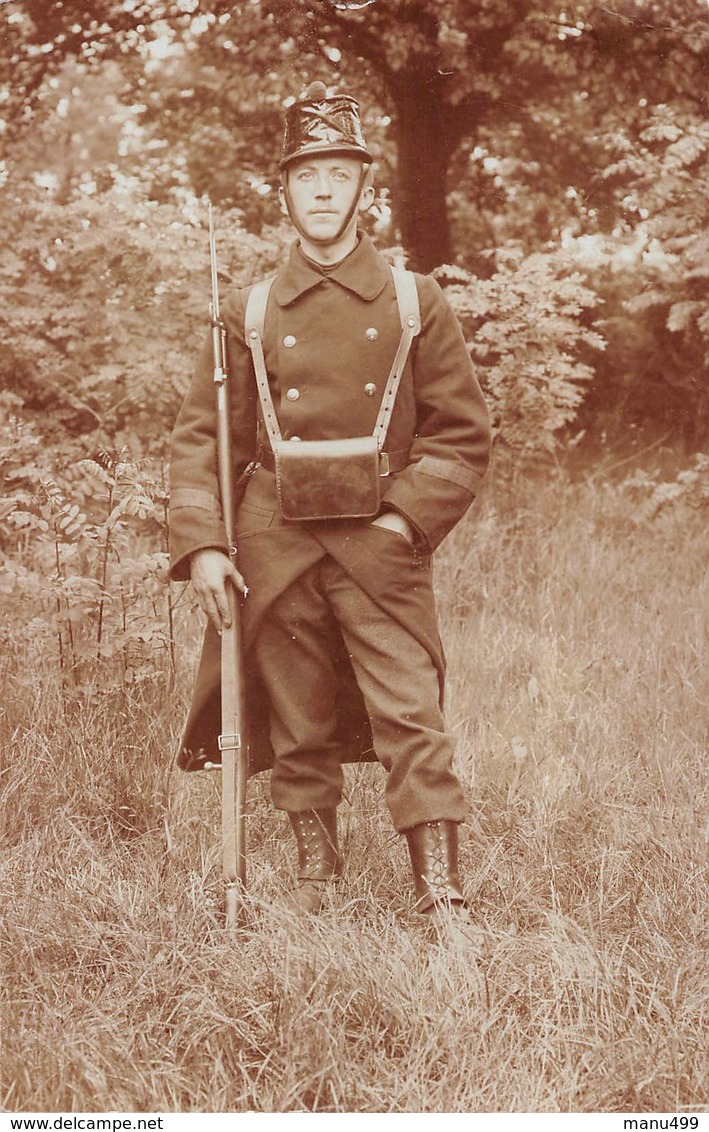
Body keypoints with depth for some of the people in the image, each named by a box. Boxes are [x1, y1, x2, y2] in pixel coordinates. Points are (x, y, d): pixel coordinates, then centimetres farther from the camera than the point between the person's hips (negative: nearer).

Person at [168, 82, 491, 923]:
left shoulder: (415, 305, 4)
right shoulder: (247, 314, 6)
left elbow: (463, 434, 5)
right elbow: (199, 438, 7)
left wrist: (407, 518, -8)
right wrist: (200, 546, -5)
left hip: (379, 546, -1)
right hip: (276, 551, 2)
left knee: (412, 720, -10)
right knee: (297, 733, 9)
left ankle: (441, 896, -5)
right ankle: (316, 872, 27)